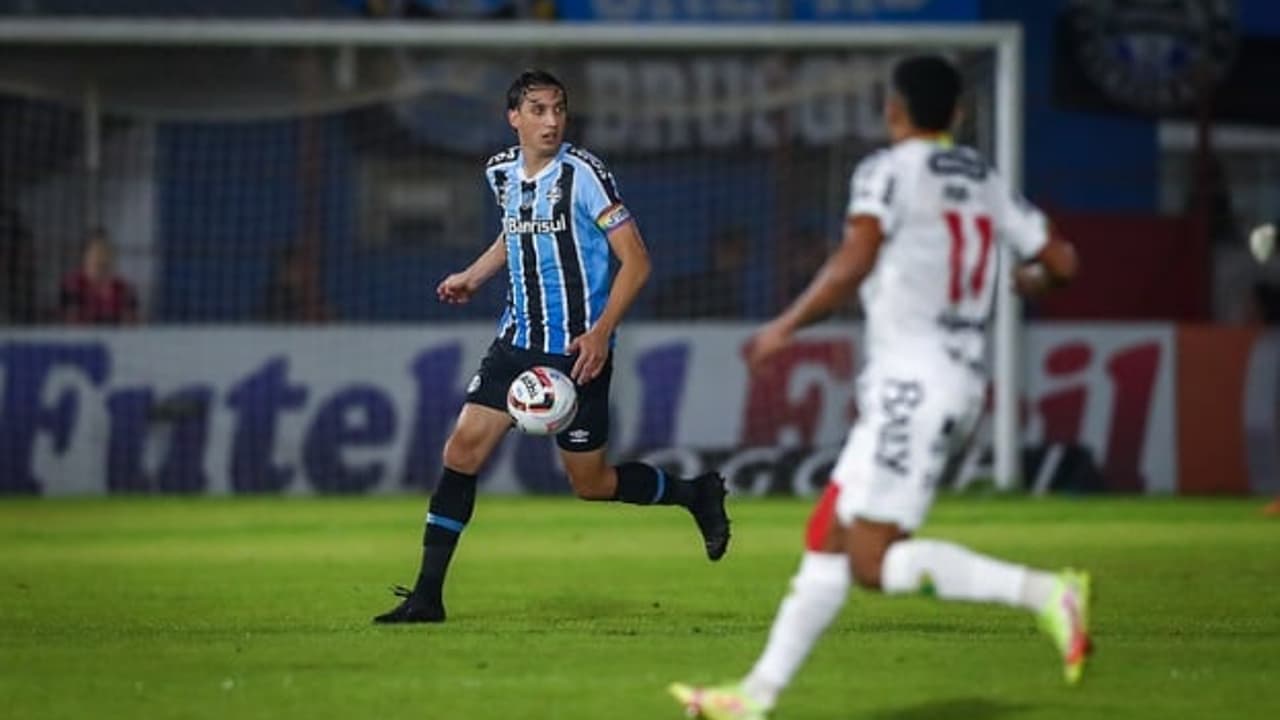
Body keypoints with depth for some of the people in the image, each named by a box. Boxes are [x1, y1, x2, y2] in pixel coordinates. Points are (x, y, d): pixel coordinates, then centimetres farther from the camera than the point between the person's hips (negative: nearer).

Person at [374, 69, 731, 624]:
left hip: (578, 351, -5)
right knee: (462, 451, -6)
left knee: (591, 483, 1)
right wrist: (473, 276, 14)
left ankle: (697, 494, 27)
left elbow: (635, 260, -13)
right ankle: (427, 595, -2)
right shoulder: (501, 173, 6)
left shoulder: (582, 173, -13)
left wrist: (601, 333, -21)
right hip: (517, 342, 5)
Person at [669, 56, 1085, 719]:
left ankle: (1048, 595, -19)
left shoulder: (888, 171, -7)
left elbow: (854, 261, -21)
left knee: (873, 563, -11)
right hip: (962, 378, 8)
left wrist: (786, 326, -13)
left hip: (910, 383, -8)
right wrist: (1032, 279, 38)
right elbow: (1061, 261, 16)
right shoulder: (986, 183, 14)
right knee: (828, 539, 10)